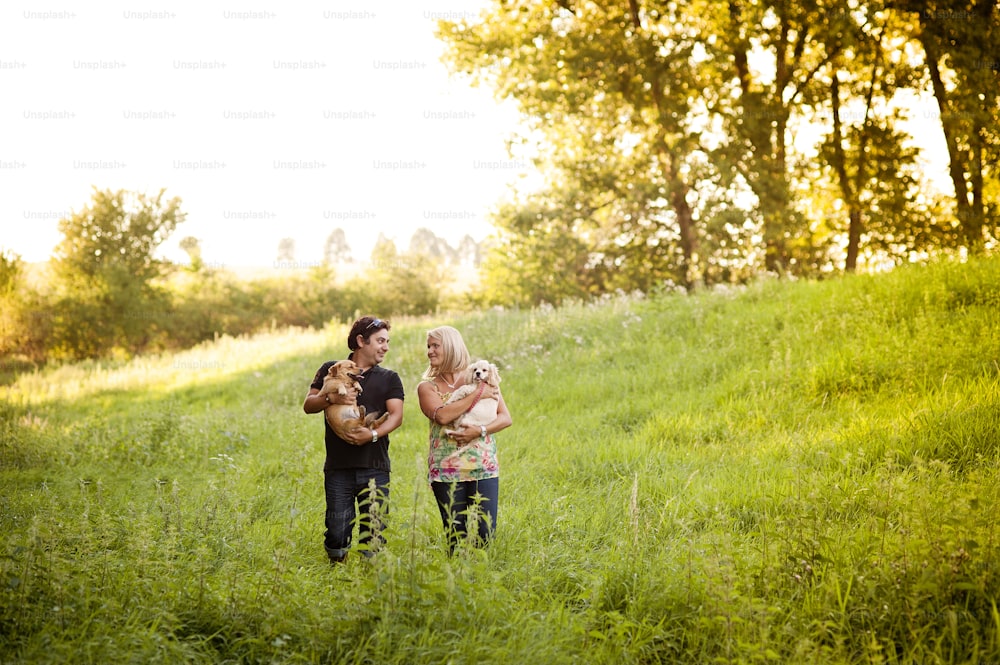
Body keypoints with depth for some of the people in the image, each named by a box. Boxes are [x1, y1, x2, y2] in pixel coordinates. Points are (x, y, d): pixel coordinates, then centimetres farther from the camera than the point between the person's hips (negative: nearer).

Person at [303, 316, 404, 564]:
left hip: (375, 468, 1)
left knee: (373, 536, -4)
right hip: (338, 468, -1)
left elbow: (396, 415, 0)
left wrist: (373, 434, -19)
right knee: (337, 532, -3)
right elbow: (308, 405, 3)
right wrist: (331, 398, -17)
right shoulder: (331, 370, 11)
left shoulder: (389, 378, 13)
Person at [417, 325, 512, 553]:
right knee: (456, 540, -1)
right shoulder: (427, 386, 5)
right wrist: (477, 394, -12)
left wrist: (480, 431, -15)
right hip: (447, 472, 0)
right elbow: (441, 416, -15)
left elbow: (506, 418, 3)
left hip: (484, 468, 1)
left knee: (486, 534, -5)